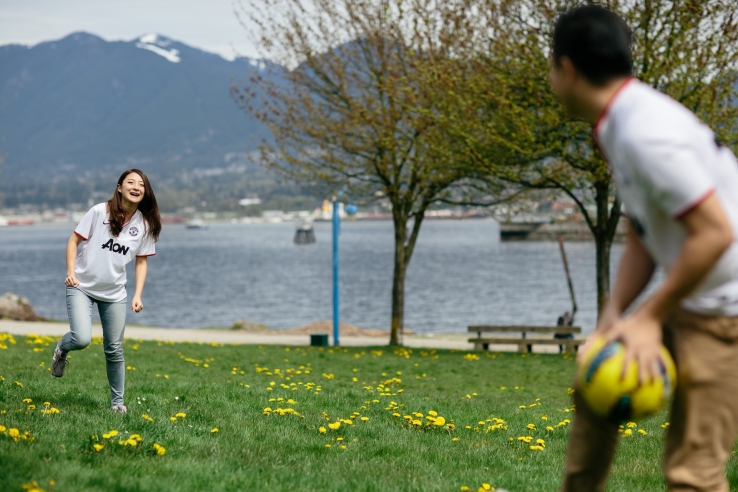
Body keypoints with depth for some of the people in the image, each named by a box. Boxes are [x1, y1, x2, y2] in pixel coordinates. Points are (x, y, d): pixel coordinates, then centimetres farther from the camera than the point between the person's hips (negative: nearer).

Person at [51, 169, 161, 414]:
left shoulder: (145, 224, -2)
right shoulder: (100, 212, -12)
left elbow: (141, 261, 5)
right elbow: (74, 240, -5)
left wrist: (138, 295, -4)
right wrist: (71, 272, -15)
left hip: (114, 293, 3)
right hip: (82, 286, -3)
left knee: (114, 349, 6)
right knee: (82, 339, -21)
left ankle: (117, 402, 21)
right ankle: (61, 350, 15)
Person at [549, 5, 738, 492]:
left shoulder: (644, 133, -23)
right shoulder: (623, 124, 8)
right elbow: (641, 239, 13)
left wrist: (650, 317, -17)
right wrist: (614, 314, 1)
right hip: (689, 302, 10)